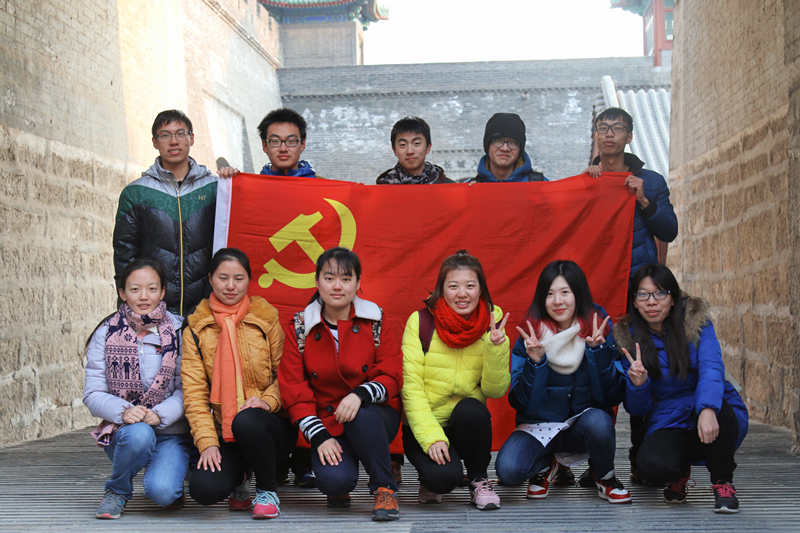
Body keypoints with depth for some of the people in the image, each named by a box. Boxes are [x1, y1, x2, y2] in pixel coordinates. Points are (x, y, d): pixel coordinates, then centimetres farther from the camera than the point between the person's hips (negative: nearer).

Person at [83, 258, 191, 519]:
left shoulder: (179, 331, -1)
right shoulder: (106, 334, 2)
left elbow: (186, 389, -5)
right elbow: (92, 394, -3)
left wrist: (160, 414, -23)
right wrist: (123, 411, -23)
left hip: (171, 433, -1)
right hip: (123, 431, 1)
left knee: (162, 491, -27)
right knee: (138, 434, -36)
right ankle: (117, 492, -5)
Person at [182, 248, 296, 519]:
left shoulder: (266, 317, 4)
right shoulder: (196, 327, 6)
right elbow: (194, 390, 0)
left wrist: (267, 400, -17)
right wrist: (207, 442, -13)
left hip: (273, 427, -1)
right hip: (224, 433, 1)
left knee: (246, 421, -37)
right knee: (204, 489, -26)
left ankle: (268, 491, -8)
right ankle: (239, 480, 13)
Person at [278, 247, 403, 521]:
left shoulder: (374, 321, 0)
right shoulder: (301, 327, 1)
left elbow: (392, 375, -5)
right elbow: (293, 387, -2)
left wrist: (360, 394, -26)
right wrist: (319, 437, -13)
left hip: (374, 419, 0)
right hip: (328, 424, 0)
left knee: (360, 416, -36)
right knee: (335, 479, -28)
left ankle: (384, 488, -14)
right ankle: (339, 488, 11)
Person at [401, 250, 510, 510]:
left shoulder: (492, 323, -2)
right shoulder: (421, 321, -8)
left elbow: (496, 390, -5)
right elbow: (411, 386, -11)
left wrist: (496, 349, -21)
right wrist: (431, 436, -22)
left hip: (468, 422, 3)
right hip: (424, 424, -3)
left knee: (470, 409, -32)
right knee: (444, 476, -30)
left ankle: (479, 479, -5)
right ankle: (431, 479, 9)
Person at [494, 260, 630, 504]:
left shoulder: (597, 332, -6)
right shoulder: (530, 337, -7)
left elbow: (613, 397, -11)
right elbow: (520, 402, -11)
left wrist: (598, 350, -22)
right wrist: (535, 362, -26)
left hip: (583, 423, 0)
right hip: (539, 427, 0)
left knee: (598, 421, -35)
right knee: (508, 469, -28)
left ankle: (604, 476, -1)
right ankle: (545, 465, 9)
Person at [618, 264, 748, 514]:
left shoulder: (696, 320, -3)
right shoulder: (629, 338, 1)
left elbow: (711, 368, -21)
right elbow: (637, 409, 1)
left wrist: (708, 409, -42)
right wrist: (637, 383, -23)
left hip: (715, 416, 0)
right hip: (668, 425, 1)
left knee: (718, 406, -37)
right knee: (651, 463, -33)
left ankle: (723, 483, -9)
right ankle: (679, 474, 8)